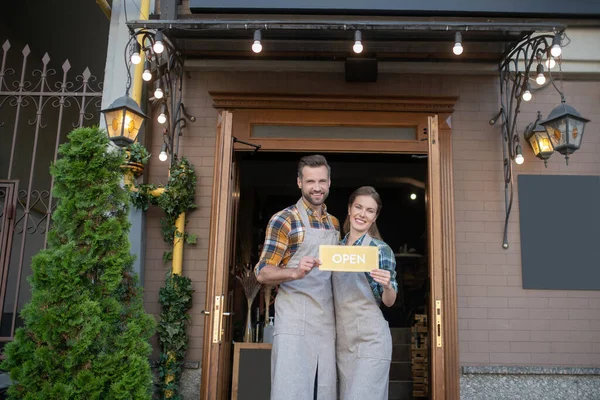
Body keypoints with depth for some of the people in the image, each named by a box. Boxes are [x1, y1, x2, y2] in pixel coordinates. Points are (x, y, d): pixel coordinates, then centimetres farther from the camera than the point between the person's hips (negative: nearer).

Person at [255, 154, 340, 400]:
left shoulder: (335, 224, 15)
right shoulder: (283, 220, -4)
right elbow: (262, 273, -8)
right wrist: (296, 272, -26)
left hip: (327, 321, 6)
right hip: (294, 319, -5)